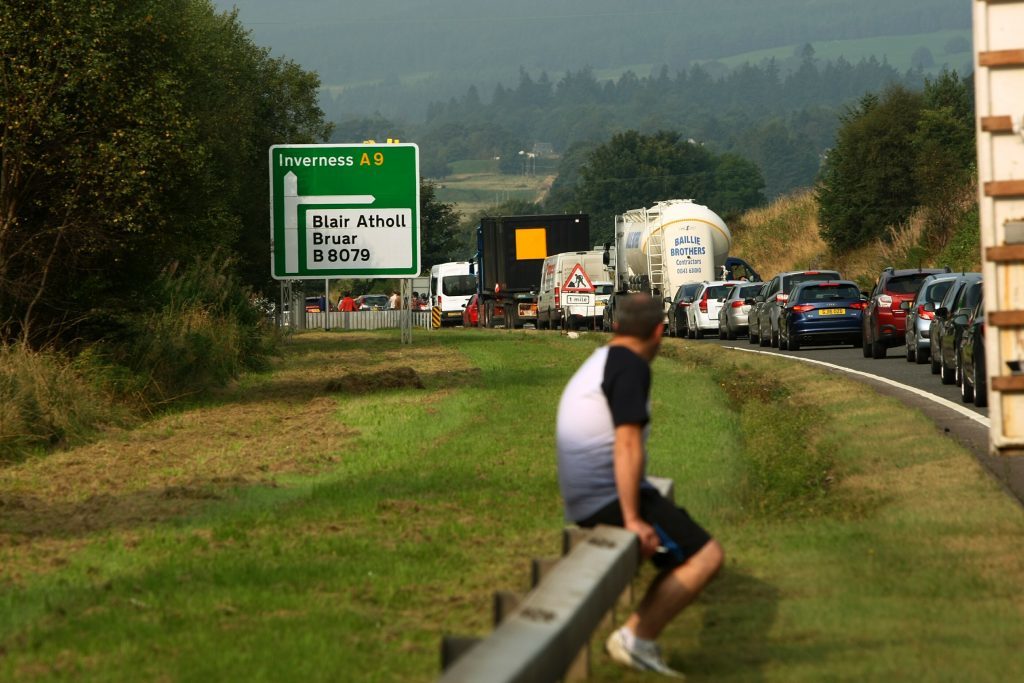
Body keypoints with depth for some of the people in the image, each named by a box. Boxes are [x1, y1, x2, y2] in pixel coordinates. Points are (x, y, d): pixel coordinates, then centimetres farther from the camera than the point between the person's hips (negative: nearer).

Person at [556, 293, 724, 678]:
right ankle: (636, 639, -17)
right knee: (706, 556, -15)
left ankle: (636, 635, 4)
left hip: (585, 502, 10)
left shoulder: (595, 365, 20)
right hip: (611, 499, -10)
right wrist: (633, 520, -22)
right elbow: (628, 446, -21)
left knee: (689, 550, 16)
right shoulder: (631, 367, -12)